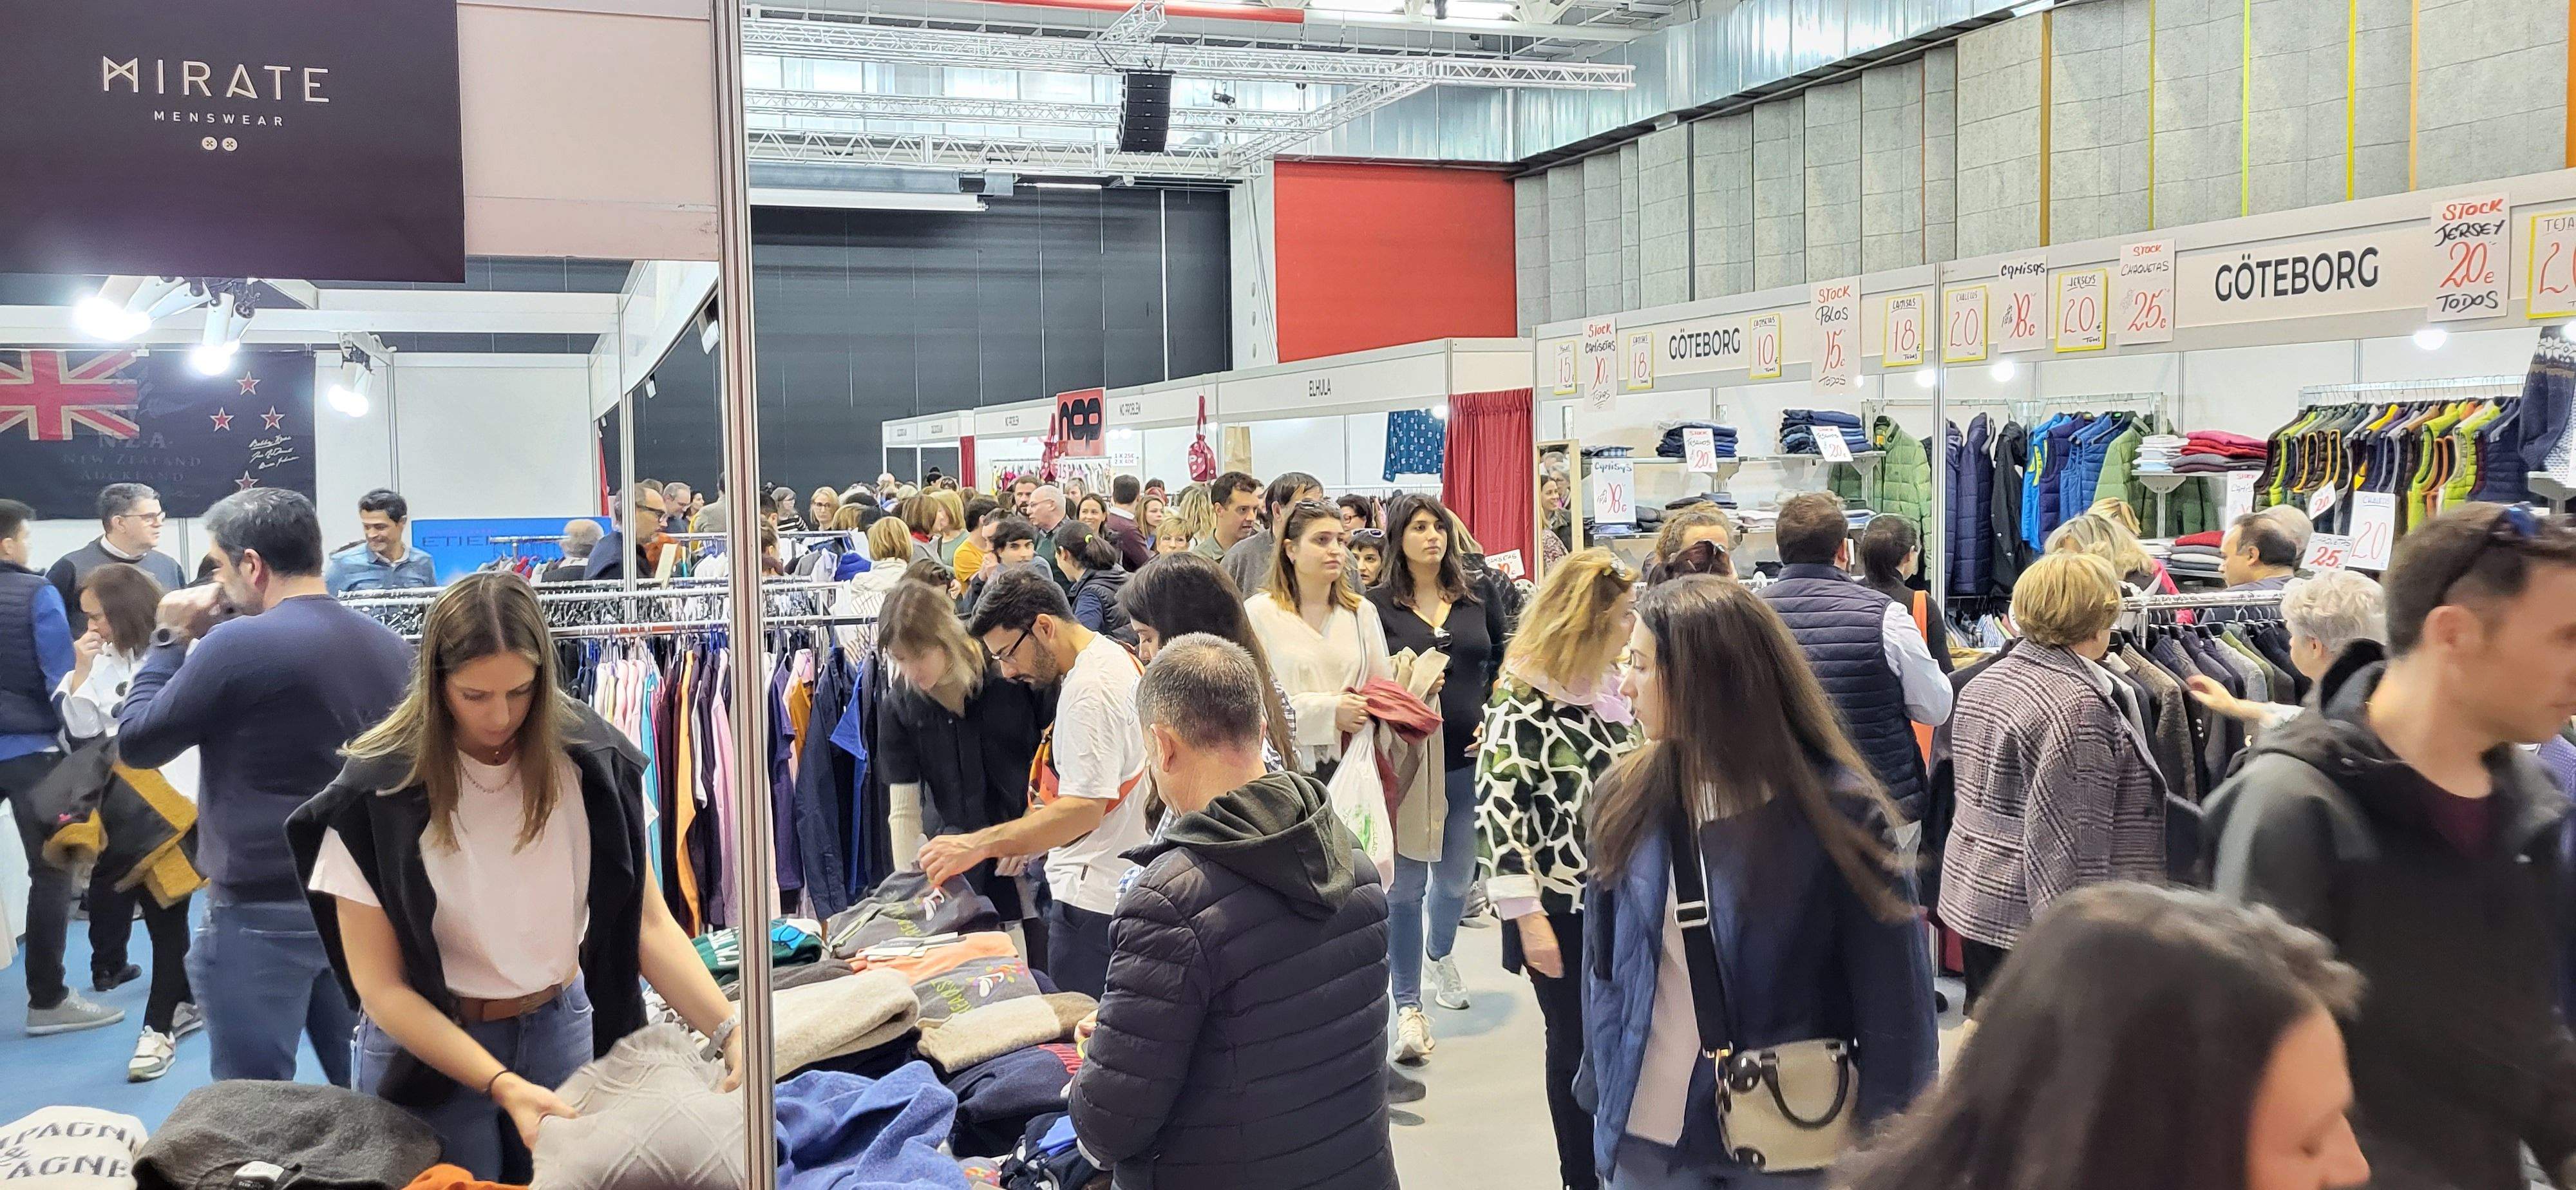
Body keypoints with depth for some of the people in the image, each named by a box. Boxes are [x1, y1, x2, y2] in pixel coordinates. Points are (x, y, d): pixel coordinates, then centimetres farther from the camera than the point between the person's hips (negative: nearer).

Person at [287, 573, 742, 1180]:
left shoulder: (590, 758, -12)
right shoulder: (375, 793, -19)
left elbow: (648, 924, -11)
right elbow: (382, 988, -16)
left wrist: (730, 1032, -26)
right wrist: (502, 1085, -28)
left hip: (562, 1029, 3)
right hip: (428, 1045, -2)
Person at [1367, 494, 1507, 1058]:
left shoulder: (1476, 602, 9)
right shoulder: (1376, 605, -4)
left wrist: (1492, 719, 2)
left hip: (1469, 759, 4)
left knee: (1456, 876, 16)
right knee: (1406, 884, -2)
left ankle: (1440, 953, 47)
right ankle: (1408, 1006, 9)